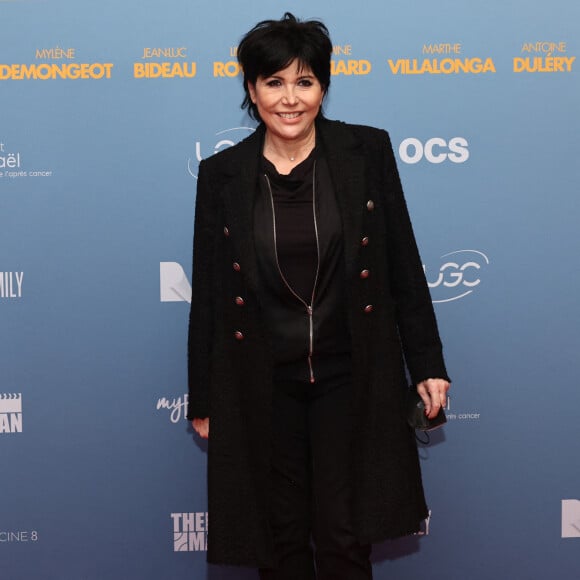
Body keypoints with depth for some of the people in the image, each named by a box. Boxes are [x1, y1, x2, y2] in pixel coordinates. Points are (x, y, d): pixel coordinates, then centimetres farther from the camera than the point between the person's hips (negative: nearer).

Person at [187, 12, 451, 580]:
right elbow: (207, 292, 3)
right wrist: (202, 398, 5)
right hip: (262, 385, 1)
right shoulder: (221, 174, -2)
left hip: (350, 377, 0)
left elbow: (403, 264, 1)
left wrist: (427, 364, 0)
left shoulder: (367, 152, -3)